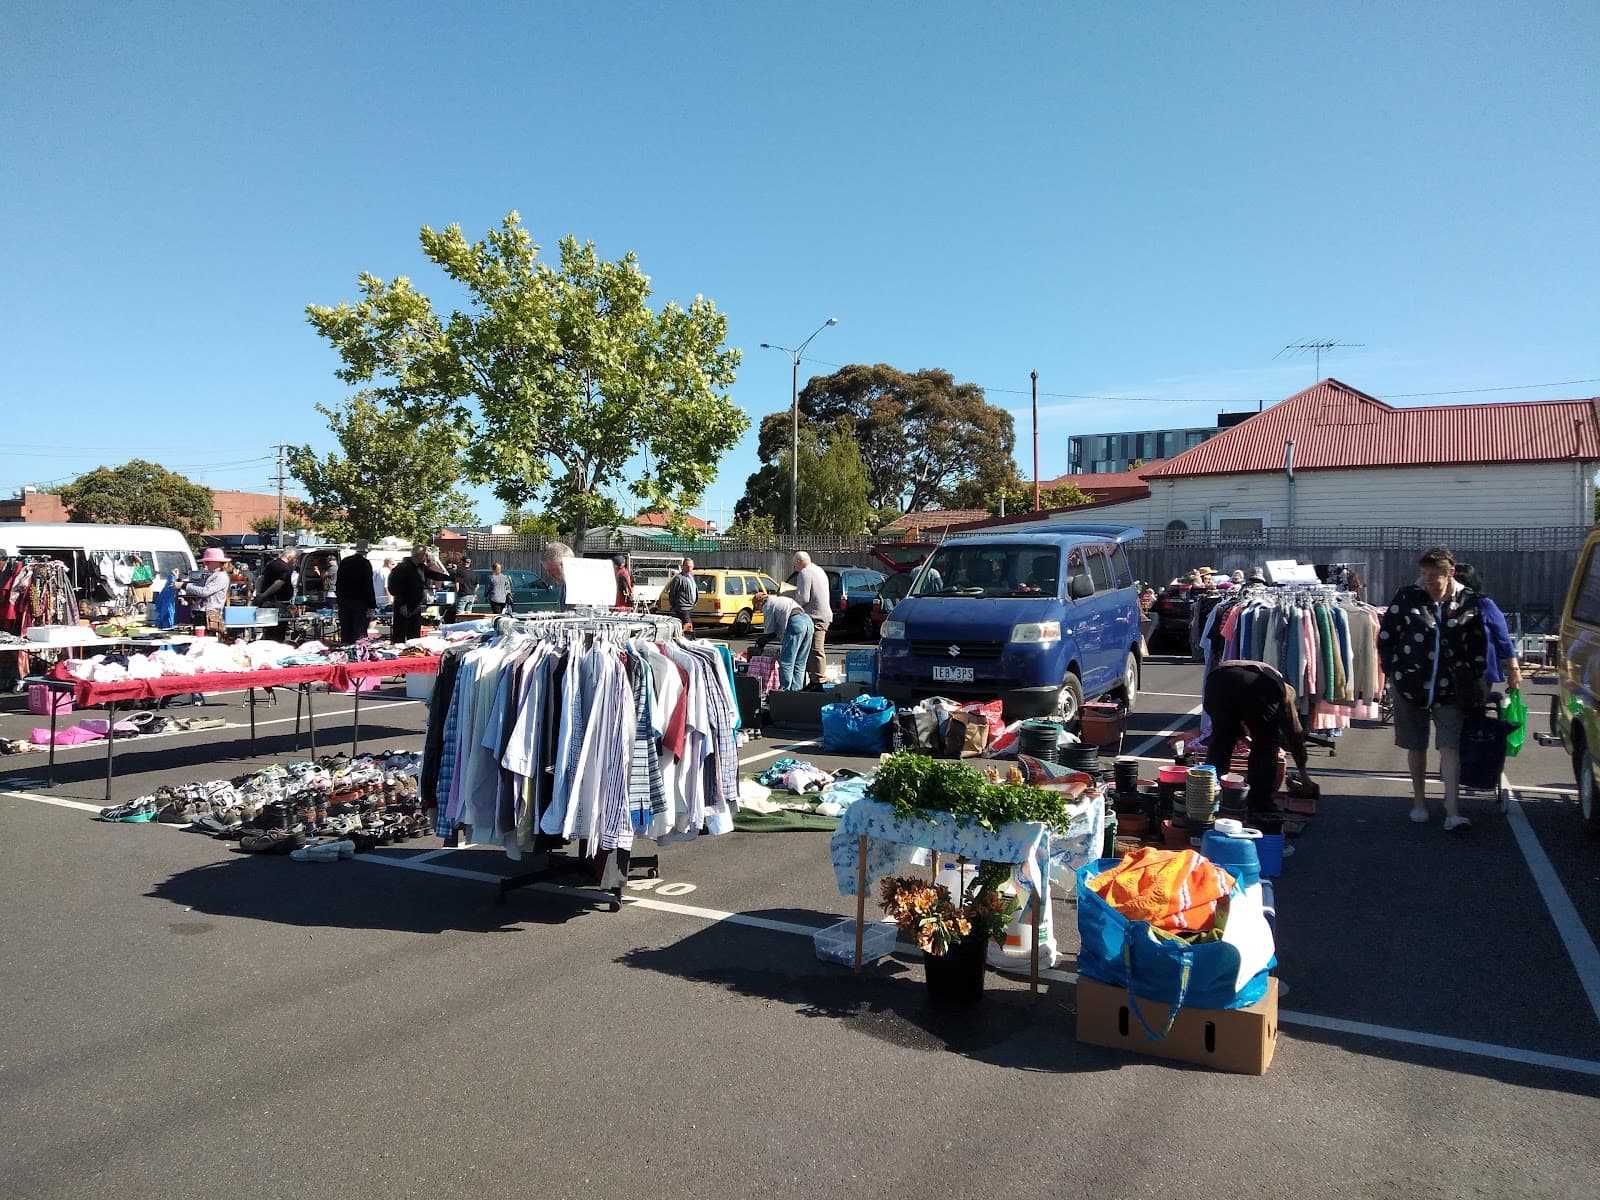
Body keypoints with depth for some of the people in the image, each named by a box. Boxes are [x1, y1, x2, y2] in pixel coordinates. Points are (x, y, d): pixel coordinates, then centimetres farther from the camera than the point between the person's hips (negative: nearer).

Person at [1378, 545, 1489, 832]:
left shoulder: (1469, 602, -1)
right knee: (1416, 746, 12)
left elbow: (1479, 645, 10)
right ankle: (1419, 801, 27)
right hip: (1411, 685, 0)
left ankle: (1452, 811, -8)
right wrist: (1392, 672, 2)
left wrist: (1473, 679, 6)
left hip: (1450, 689, 0)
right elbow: (1386, 636, 4)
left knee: (1450, 747, -7)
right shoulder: (1407, 597, -4)